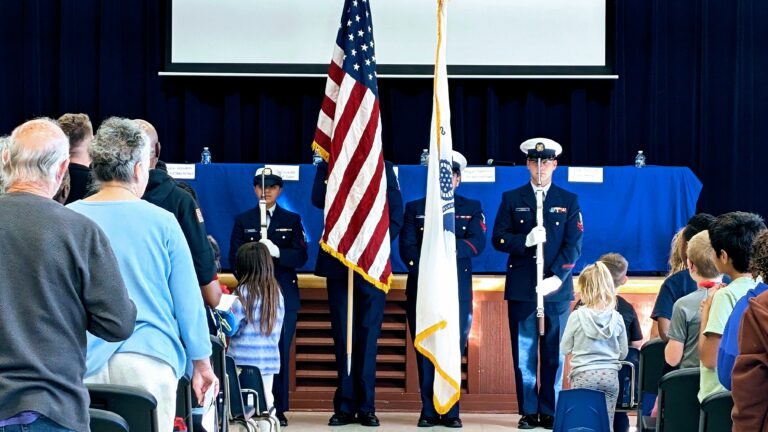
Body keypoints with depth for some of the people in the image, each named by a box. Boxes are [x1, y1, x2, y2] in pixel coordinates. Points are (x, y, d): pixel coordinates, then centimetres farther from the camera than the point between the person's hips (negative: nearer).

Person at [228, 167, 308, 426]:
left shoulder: (292, 220, 12)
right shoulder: (243, 221, 13)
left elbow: (301, 257, 0)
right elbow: (234, 258, 6)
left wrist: (277, 252, -17)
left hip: (284, 295, 0)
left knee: (281, 353, -2)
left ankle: (279, 410, 3)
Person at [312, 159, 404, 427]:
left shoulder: (382, 167, 7)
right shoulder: (328, 166, 9)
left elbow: (396, 216, 2)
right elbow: (318, 199, -8)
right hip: (338, 262, 1)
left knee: (367, 335, -2)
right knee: (342, 336, 1)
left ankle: (366, 406, 1)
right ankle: (345, 406, 4)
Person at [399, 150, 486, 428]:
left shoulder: (472, 208, 12)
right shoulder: (415, 208, 13)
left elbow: (477, 243, -3)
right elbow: (407, 248, 2)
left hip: (458, 290, 0)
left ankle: (450, 412, 2)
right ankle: (429, 411, 4)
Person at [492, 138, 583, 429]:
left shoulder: (569, 201, 8)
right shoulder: (512, 199, 9)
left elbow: (573, 245, 0)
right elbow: (498, 239, 3)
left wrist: (557, 277, -12)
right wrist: (525, 241, -16)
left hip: (557, 287, 0)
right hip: (521, 288, 0)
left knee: (554, 354, 2)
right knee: (524, 353, 2)